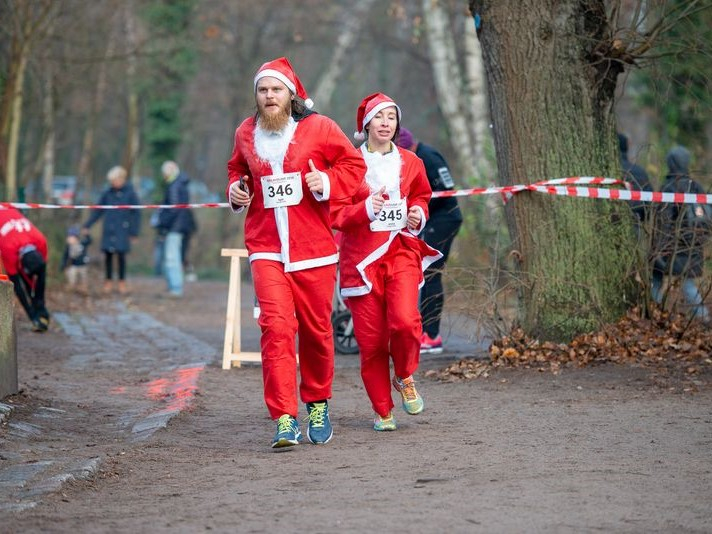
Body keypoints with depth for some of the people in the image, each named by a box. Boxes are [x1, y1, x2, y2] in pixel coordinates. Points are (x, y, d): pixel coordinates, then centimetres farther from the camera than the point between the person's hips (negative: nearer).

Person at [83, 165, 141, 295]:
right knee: (108, 254, 3)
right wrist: (87, 225, 10)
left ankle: (122, 282, 10)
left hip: (122, 230, -3)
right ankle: (109, 281, 14)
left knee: (121, 255, -3)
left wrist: (134, 232, -2)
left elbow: (135, 214, 0)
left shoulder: (130, 193, -3)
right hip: (108, 230, 3)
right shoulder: (107, 193, 4)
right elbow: (98, 210, 11)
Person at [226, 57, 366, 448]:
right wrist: (235, 190, 6)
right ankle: (285, 420, -15)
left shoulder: (318, 128, -1)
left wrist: (327, 182, -11)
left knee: (316, 329, 7)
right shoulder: (246, 134, 8)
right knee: (275, 327, -13)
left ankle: (318, 405, 30)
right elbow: (236, 170, 27)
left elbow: (354, 164, 6)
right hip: (266, 249, 1)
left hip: (313, 248, -1)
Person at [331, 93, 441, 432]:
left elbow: (421, 197, 26)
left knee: (404, 320, -21)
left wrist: (418, 214, 4)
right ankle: (382, 410, 13)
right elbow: (336, 214, -2)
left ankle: (404, 377, 10)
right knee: (370, 337, -3)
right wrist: (364, 210, -20)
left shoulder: (410, 163, 9)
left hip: (401, 251, 2)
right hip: (362, 256, -2)